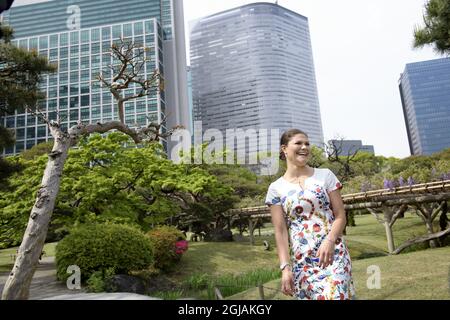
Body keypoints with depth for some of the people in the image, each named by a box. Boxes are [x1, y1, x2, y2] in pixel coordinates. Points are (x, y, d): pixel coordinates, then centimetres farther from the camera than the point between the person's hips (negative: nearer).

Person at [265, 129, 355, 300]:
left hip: (333, 253, 0)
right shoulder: (276, 188, 4)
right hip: (301, 261, 1)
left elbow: (340, 216, 2)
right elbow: (280, 231, 0)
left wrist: (329, 241, -16)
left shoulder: (325, 175, 5)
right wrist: (285, 267, -10)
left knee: (335, 295, -14)